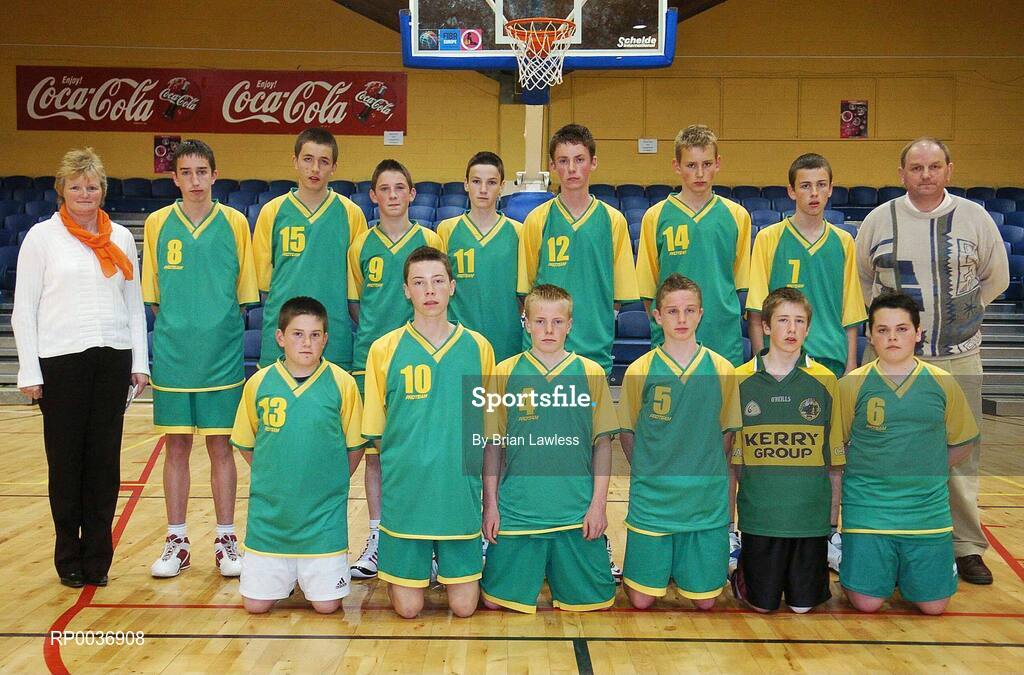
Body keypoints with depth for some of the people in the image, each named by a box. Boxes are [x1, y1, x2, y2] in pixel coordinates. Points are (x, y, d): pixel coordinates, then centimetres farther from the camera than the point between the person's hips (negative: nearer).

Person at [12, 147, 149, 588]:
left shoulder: (121, 237, 10)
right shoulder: (41, 237, 1)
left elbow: (134, 304, 12)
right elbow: (24, 308, 0)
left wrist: (140, 362, 6)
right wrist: (29, 370, -6)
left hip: (112, 359, 3)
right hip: (61, 361, -3)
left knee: (105, 460, 6)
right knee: (66, 460, 4)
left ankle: (98, 558, 18)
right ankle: (69, 559, 18)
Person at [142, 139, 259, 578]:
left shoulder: (235, 223, 0)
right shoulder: (157, 223, 3)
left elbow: (245, 294, 4)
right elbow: (152, 295, 8)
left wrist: (224, 331, -1)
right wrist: (175, 329, 2)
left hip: (221, 356, -1)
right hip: (172, 355, 1)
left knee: (220, 446, 6)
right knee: (176, 447, 8)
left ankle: (226, 541, 17)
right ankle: (177, 542, 19)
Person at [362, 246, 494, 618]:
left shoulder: (478, 347, 1)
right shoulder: (384, 349, -3)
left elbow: (489, 426, 8)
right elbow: (375, 431, 4)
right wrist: (402, 466, -1)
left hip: (461, 493, 1)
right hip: (405, 491, -1)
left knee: (464, 605, 6)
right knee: (408, 607, 5)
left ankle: (448, 558, 35)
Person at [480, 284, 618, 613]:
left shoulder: (591, 373, 1)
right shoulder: (505, 373, 1)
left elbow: (603, 442, 4)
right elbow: (492, 445, 5)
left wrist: (599, 503, -1)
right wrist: (490, 504, 2)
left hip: (577, 512, 0)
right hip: (516, 509, 0)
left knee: (590, 601, 6)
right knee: (496, 600, 3)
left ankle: (558, 573, 35)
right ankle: (534, 571, 31)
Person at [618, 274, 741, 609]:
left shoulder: (721, 369, -1)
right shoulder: (640, 370, -5)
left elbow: (726, 432, 9)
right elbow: (627, 432, 5)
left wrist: (708, 474, 3)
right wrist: (648, 476, 0)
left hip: (707, 502, 1)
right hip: (652, 499, -1)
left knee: (705, 600, 7)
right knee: (642, 600, 3)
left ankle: (683, 563, 36)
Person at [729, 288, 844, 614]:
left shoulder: (825, 381, -1)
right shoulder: (741, 379, -2)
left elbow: (835, 458, 5)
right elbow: (733, 455, 4)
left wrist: (834, 514, 3)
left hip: (811, 514, 1)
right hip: (759, 513, 0)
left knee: (802, 605, 7)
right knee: (763, 604, 5)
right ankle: (743, 568, 34)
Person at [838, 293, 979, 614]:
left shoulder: (943, 383, 1)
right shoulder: (851, 385, -4)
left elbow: (963, 442, 12)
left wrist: (926, 472, 6)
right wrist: (868, 472, 0)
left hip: (929, 511, 2)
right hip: (867, 511, -2)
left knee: (933, 604, 4)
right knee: (866, 603, -2)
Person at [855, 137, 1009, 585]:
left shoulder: (974, 218, 1)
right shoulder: (879, 219, 1)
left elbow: (996, 278, 12)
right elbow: (859, 277, 13)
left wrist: (961, 313, 8)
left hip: (958, 357, 0)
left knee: (961, 453, 5)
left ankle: (967, 546, 17)